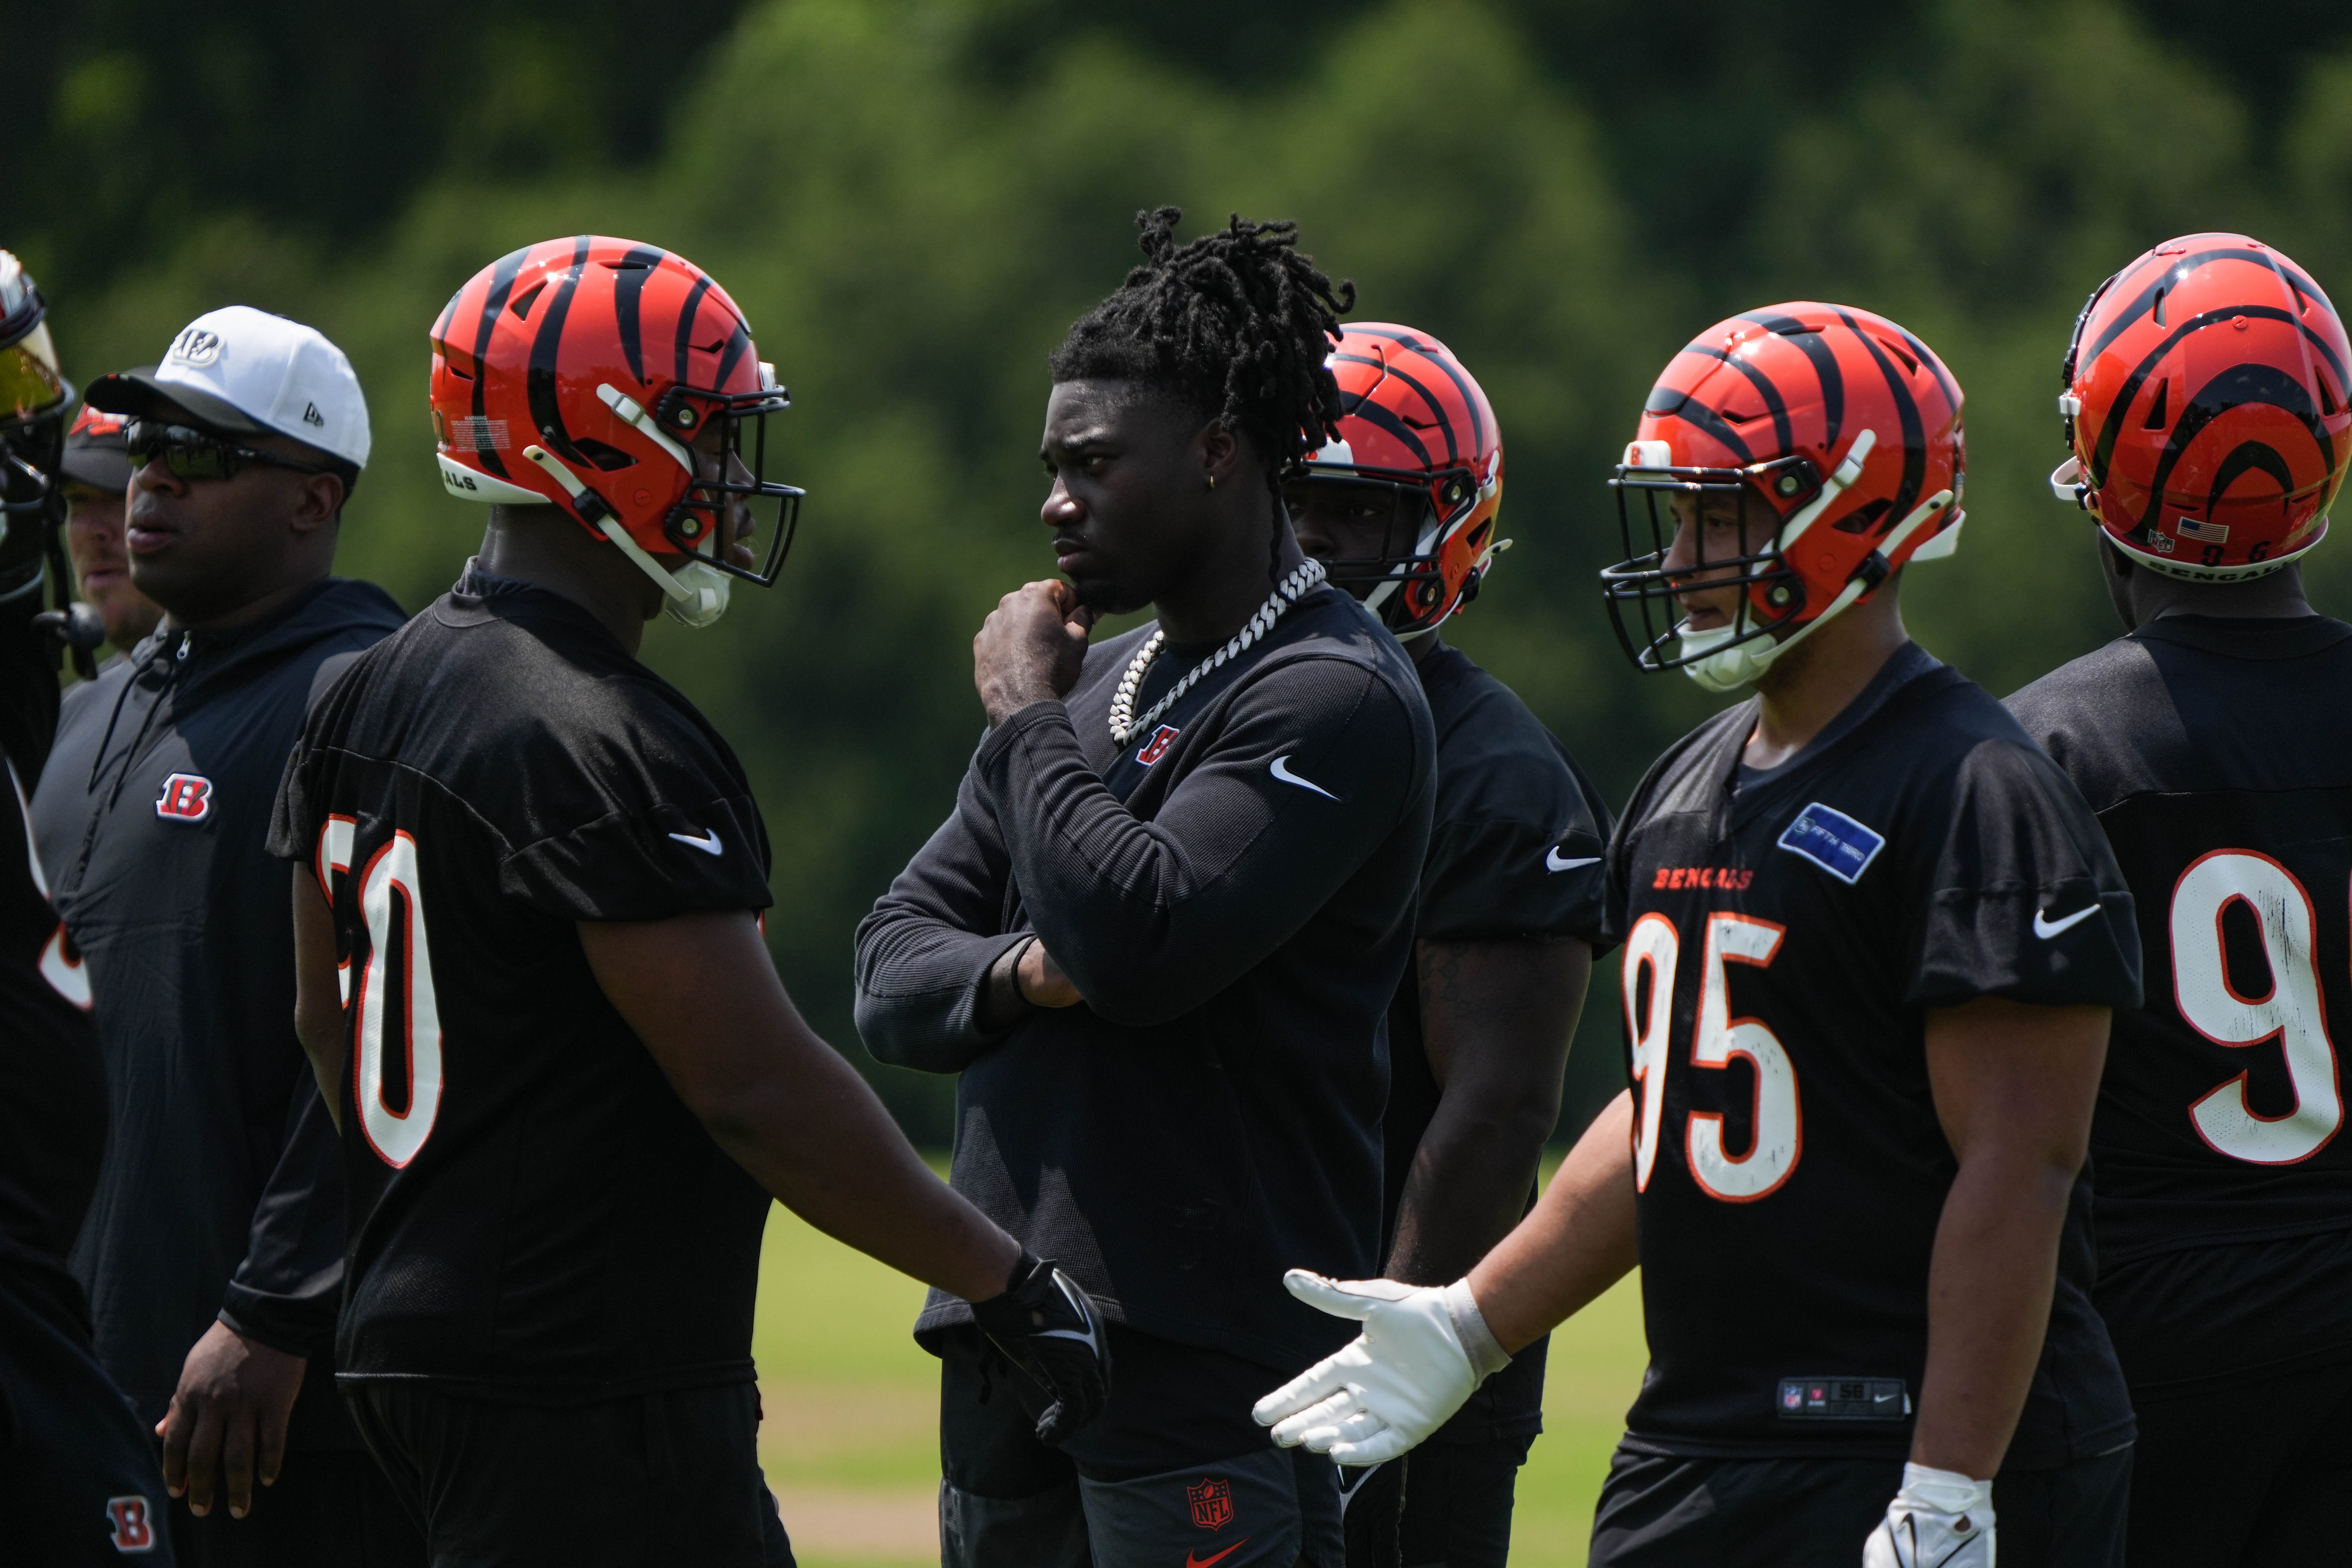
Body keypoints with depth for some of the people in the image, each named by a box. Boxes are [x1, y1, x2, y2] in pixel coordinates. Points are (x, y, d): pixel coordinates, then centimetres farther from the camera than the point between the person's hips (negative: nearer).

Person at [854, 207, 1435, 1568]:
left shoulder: (1332, 698, -9)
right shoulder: (1097, 686, 18)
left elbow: (1149, 936, -21)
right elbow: (896, 965, 16)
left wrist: (1028, 715, -7)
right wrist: (1020, 974, -7)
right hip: (1008, 1333, 8)